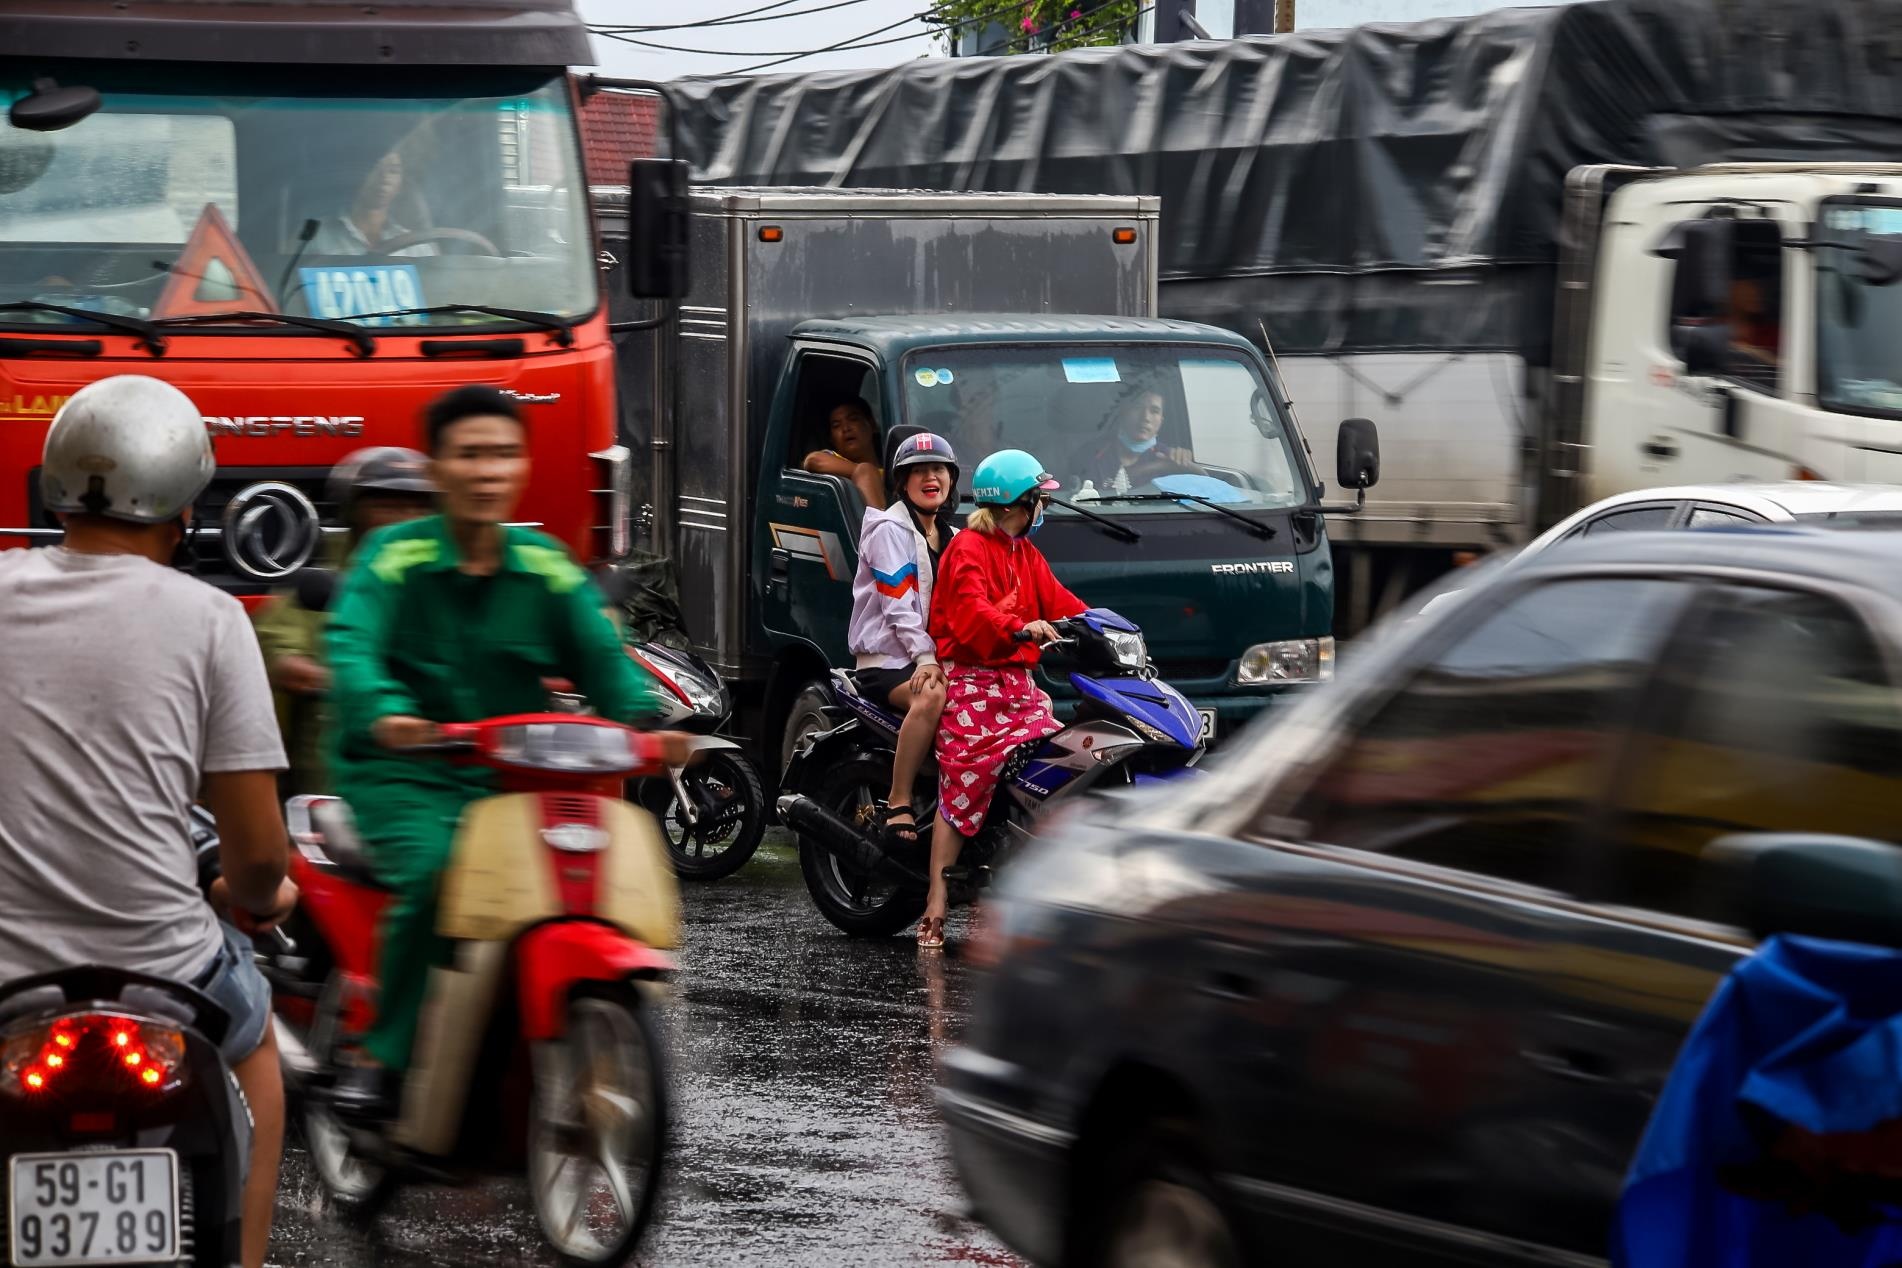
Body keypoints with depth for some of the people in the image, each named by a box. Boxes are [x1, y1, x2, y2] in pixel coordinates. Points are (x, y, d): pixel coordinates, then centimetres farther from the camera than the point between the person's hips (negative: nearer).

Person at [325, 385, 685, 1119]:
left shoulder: (549, 568, 9)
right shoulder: (393, 556, -4)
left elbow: (601, 656, 0)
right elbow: (352, 644, -20)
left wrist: (645, 720, -21)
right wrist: (383, 713, -41)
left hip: (511, 777, 4)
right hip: (403, 774, -4)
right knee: (433, 873, -32)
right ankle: (384, 1056, -19)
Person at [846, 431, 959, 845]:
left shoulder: (950, 538, 23)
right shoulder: (891, 530, -1)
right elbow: (898, 605, -12)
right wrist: (924, 659, -22)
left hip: (936, 656, 7)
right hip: (888, 659, -7)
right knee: (932, 697, -40)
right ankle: (898, 806, -38)